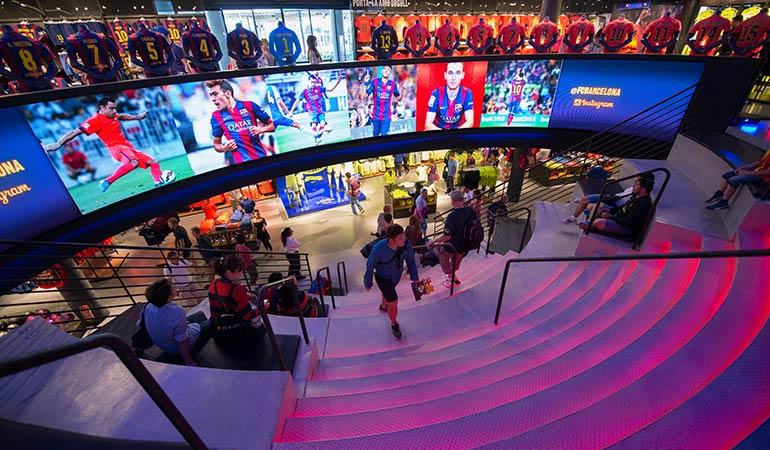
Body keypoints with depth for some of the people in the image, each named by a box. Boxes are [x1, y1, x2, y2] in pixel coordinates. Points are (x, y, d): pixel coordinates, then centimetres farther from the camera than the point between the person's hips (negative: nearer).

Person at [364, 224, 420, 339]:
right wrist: (368, 283, -7)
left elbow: (410, 260, -11)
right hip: (382, 277, -4)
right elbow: (370, 266, -21)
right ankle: (394, 324, 31)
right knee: (393, 303, -2)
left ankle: (383, 306, 67)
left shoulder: (406, 244, -31)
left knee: (389, 291, 33)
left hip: (396, 275, 5)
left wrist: (415, 277, -2)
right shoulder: (379, 249, -40)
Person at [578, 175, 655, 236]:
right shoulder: (637, 196, 6)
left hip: (627, 229, -11)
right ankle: (589, 223, 0)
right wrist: (610, 210, 7)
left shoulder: (644, 204, -26)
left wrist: (611, 217, -19)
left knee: (599, 222, -32)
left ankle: (590, 225, -2)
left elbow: (628, 222, -28)